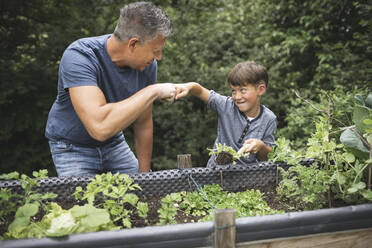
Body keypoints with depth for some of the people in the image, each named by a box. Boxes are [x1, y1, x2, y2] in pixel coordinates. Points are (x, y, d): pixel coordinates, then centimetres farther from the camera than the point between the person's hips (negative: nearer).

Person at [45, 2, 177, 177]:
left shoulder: (147, 65, -14)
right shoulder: (79, 57, -33)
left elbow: (143, 123, -1)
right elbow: (100, 127, -45)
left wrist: (145, 173, 4)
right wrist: (153, 91, -39)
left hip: (114, 143, 5)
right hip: (72, 147, -4)